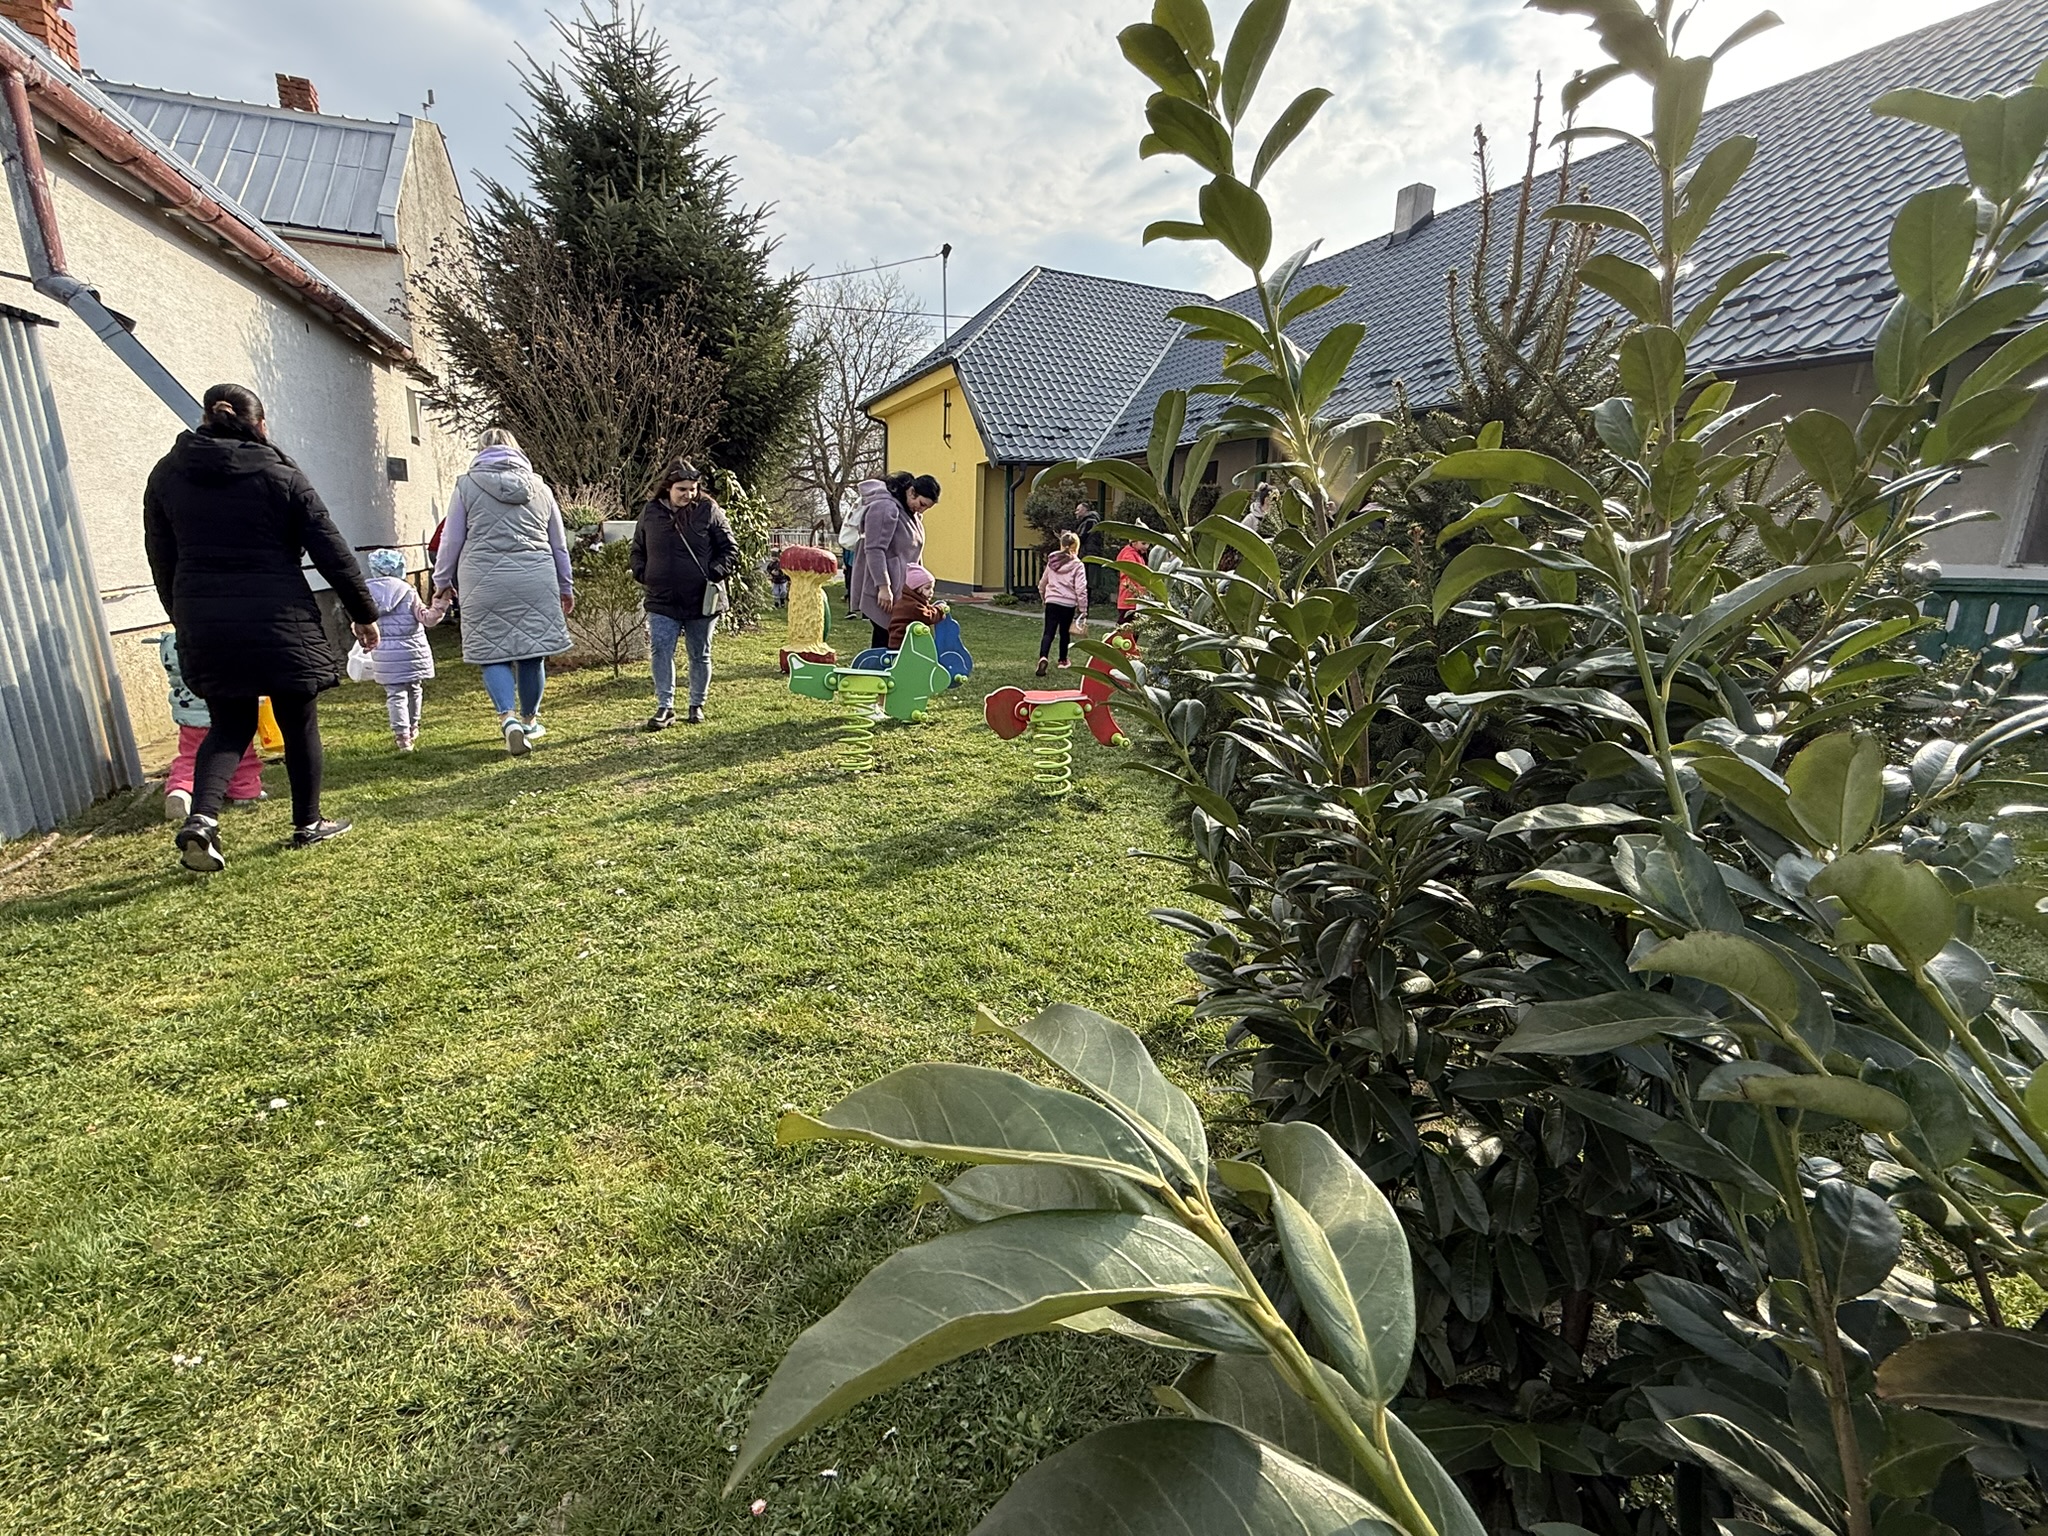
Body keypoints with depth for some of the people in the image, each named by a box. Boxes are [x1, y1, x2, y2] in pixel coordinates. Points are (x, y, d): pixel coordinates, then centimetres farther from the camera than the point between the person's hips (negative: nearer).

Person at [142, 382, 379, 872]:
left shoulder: (166, 475, 8)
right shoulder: (280, 473, -4)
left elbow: (161, 560, 13)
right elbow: (331, 551, -5)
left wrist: (184, 616, 24)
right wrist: (363, 612, 3)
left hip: (204, 625, 4)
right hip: (278, 620, -3)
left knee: (229, 724, 15)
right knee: (299, 723, 10)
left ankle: (201, 818, -6)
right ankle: (308, 824, 19)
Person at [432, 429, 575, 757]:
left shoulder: (467, 485, 4)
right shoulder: (539, 487, 11)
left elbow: (452, 539, 5)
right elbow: (559, 545, 16)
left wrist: (442, 581, 18)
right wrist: (566, 587, 26)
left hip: (485, 583, -2)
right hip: (535, 582, 2)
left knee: (493, 654, 4)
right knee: (532, 653, 9)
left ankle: (508, 717, -15)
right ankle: (530, 720, 21)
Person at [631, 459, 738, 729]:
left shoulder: (708, 510, -3)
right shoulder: (651, 512, 5)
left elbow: (730, 549, 0)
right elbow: (638, 550, 16)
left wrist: (715, 573, -13)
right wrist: (643, 575, 1)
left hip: (702, 601, -1)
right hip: (662, 600, 1)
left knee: (700, 655, 9)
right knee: (661, 652, -6)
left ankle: (697, 705, 24)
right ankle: (665, 707, 2)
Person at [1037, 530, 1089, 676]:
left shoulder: (1052, 561, 5)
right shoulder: (1077, 565, -8)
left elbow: (1042, 583, 14)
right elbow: (1081, 589, -11)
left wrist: (1044, 597, 31)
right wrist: (1083, 609, -3)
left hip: (1052, 602, 2)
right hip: (1068, 604, -2)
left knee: (1048, 632, -2)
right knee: (1064, 631, 16)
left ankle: (1043, 657, -25)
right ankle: (1062, 660, 30)